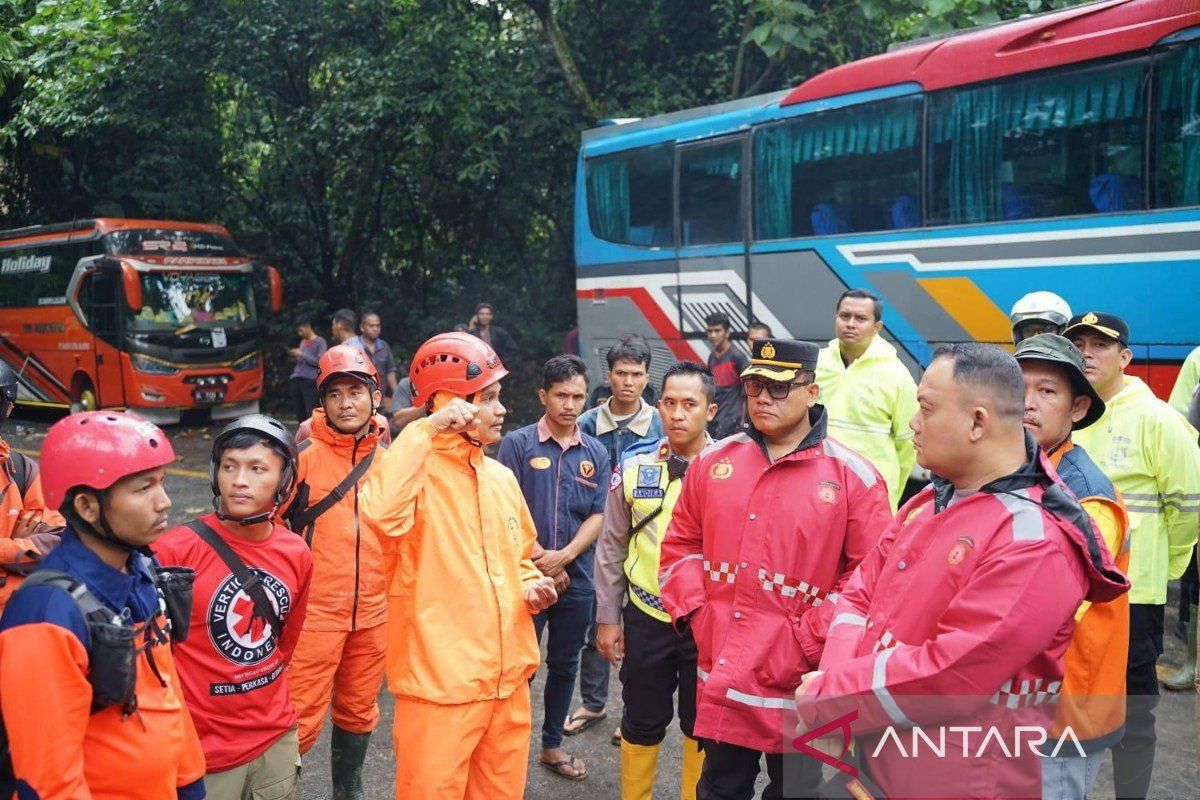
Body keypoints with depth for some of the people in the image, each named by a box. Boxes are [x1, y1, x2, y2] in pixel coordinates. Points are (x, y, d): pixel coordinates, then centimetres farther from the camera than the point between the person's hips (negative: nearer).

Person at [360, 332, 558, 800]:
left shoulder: (502, 477, 11)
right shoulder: (418, 470, -12)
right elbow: (380, 513, -37)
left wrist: (530, 585, 1)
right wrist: (425, 431, -28)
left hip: (508, 676, 7)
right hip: (440, 680, -7)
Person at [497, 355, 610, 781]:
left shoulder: (596, 453, 5)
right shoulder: (518, 443, -4)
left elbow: (599, 514, 2)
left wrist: (564, 556, -12)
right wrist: (538, 558, -12)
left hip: (576, 578, 3)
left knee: (564, 665, 14)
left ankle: (553, 744, 30)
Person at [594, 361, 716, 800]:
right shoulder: (635, 465, -2)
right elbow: (611, 547, 4)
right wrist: (607, 618, 4)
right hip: (646, 618, 1)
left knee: (701, 724, 15)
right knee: (642, 722, 15)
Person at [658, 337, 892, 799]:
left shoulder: (854, 478, -9)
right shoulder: (713, 462, 5)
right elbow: (681, 544, 11)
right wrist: (695, 613, -1)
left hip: (801, 682, -3)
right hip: (721, 676, 3)